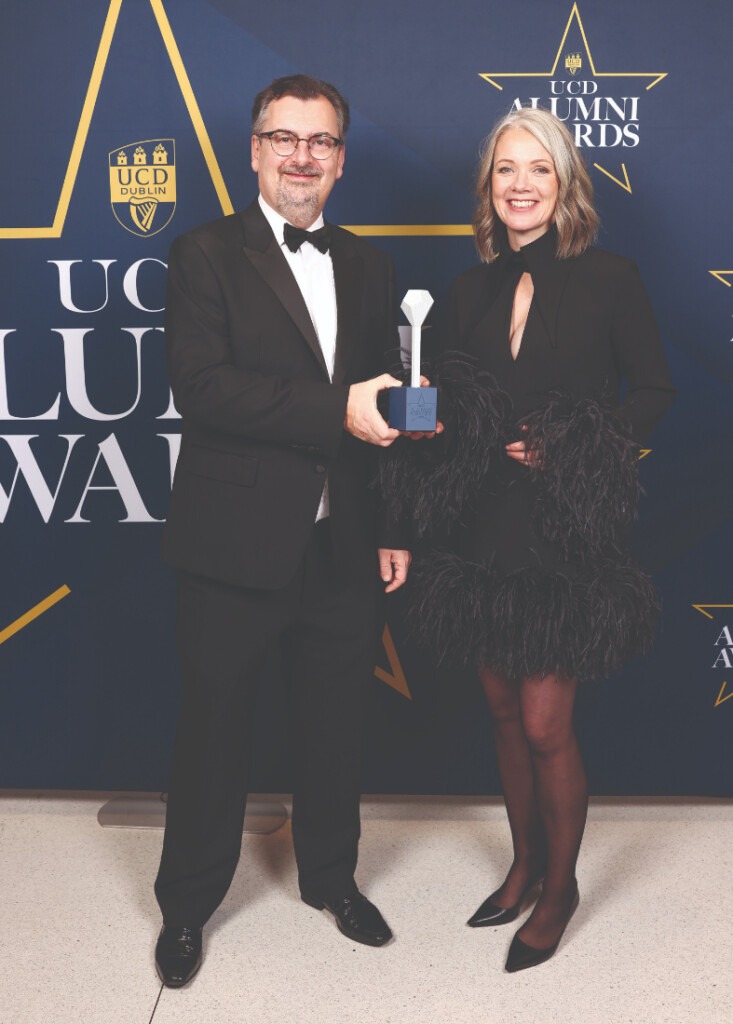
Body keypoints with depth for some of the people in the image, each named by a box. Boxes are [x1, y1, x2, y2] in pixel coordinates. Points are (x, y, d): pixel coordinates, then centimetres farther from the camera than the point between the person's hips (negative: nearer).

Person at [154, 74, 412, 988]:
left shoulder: (365, 264, 11)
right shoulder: (207, 254, -4)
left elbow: (384, 405, 14)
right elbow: (200, 386, -19)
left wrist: (393, 527, 10)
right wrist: (336, 410, -25)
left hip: (342, 550, 5)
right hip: (235, 547, -4)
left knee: (335, 724, 18)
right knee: (213, 731, 10)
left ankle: (331, 876, 41)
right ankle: (187, 904, 32)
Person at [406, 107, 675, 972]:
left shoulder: (609, 281, -5)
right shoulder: (471, 289, 8)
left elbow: (652, 391, -3)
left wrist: (568, 451, -15)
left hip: (567, 529, -4)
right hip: (487, 526, 5)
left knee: (545, 722, -1)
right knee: (504, 709, 14)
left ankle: (559, 886, 23)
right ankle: (525, 864, 35)